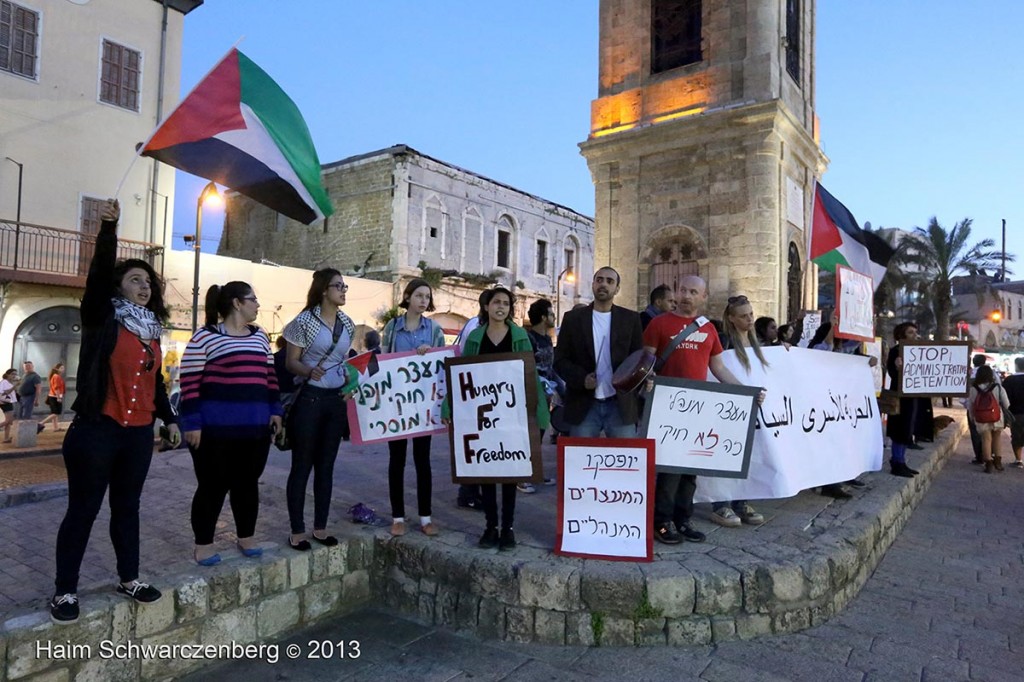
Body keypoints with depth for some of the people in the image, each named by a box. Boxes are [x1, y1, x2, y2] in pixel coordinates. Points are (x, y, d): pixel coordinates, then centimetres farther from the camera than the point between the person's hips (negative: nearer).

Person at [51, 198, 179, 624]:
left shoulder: (152, 329, 12)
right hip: (96, 431, -5)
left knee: (127, 507, 15)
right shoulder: (101, 319, -3)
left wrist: (169, 419, 17)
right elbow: (99, 273, -19)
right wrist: (108, 229, -29)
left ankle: (129, 579, 27)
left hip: (139, 434, 5)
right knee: (83, 510, 4)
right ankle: (65, 591, 18)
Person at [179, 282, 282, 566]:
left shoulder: (259, 337, 14)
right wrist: (192, 422, -13)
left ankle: (246, 537, 28)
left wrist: (275, 410, 10)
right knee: (213, 486, 5)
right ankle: (203, 543, 21)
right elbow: (189, 382, -10)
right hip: (215, 427, -6)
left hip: (255, 426, 6)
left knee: (247, 483, 14)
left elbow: (270, 375, 17)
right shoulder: (205, 337, -7)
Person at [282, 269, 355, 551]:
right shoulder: (305, 320, -8)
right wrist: (310, 372, -27)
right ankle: (297, 531, 14)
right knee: (302, 465, 3)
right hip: (308, 398, -5)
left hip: (336, 399, 6)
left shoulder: (347, 324, 8)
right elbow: (291, 362, -8)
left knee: (326, 466, 12)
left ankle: (320, 527, 23)